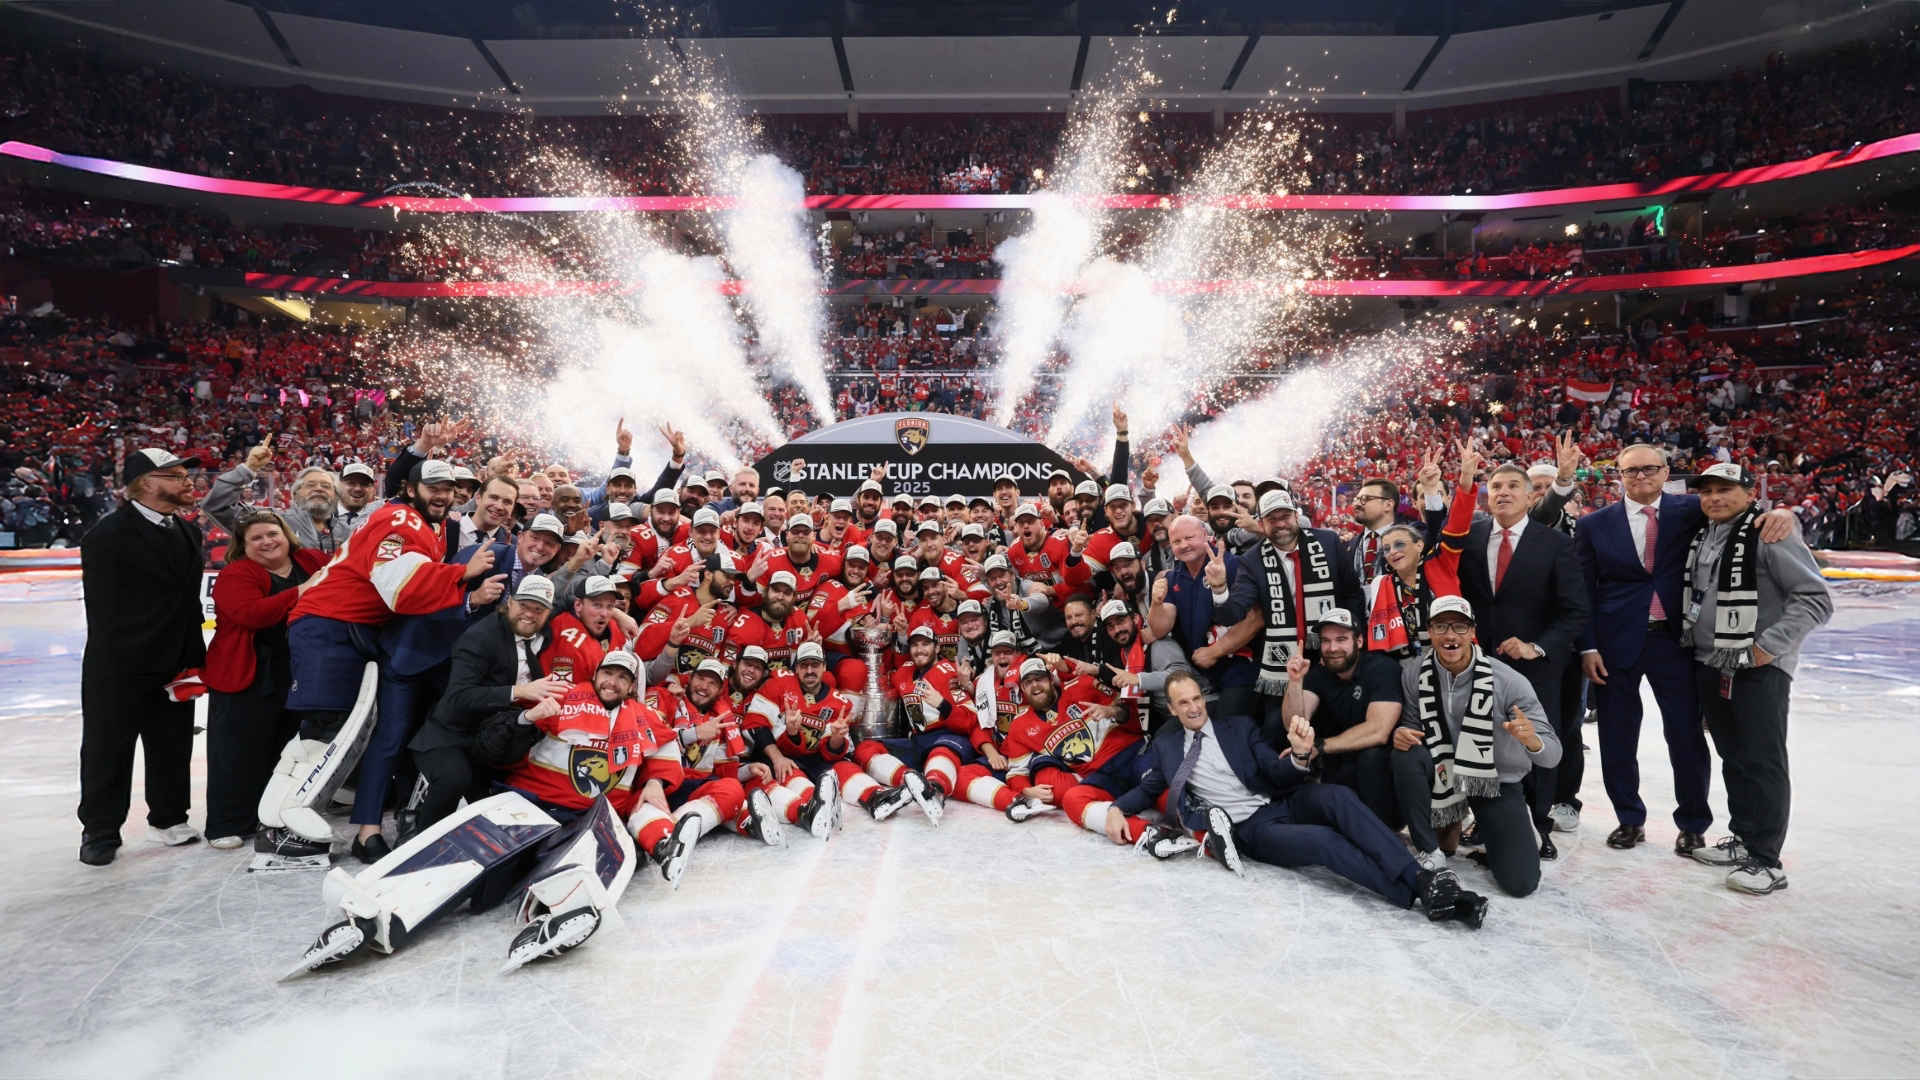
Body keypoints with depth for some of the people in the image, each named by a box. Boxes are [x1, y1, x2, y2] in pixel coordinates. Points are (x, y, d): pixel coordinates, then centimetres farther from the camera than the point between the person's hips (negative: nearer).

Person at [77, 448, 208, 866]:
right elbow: (104, 607, -13)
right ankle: (100, 831, 19)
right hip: (121, 670, -6)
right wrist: (110, 668, -13)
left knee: (172, 745, 14)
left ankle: (168, 818, 28)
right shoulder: (108, 534, -12)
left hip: (174, 664, 6)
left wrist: (194, 656, 9)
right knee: (108, 749, 7)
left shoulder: (188, 533, 10)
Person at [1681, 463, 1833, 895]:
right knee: (1733, 758, 16)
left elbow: (1816, 599, -15)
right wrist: (1692, 643, 13)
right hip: (1711, 665, 7)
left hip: (1759, 669, -7)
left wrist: (1769, 646, -17)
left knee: (1762, 763, -2)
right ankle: (1742, 838, 28)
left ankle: (1766, 860, 6)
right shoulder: (1702, 539, 11)